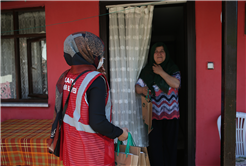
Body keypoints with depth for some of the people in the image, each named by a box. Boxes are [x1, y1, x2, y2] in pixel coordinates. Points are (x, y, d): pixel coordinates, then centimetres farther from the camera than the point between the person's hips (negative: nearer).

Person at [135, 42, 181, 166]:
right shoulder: (147, 71, 4)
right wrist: (142, 89, -19)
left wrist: (161, 72, -11)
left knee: (170, 144, 8)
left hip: (171, 114, 1)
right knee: (155, 145, 0)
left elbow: (176, 84, -13)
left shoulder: (173, 69, 4)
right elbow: (137, 87, 3)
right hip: (154, 115, 0)